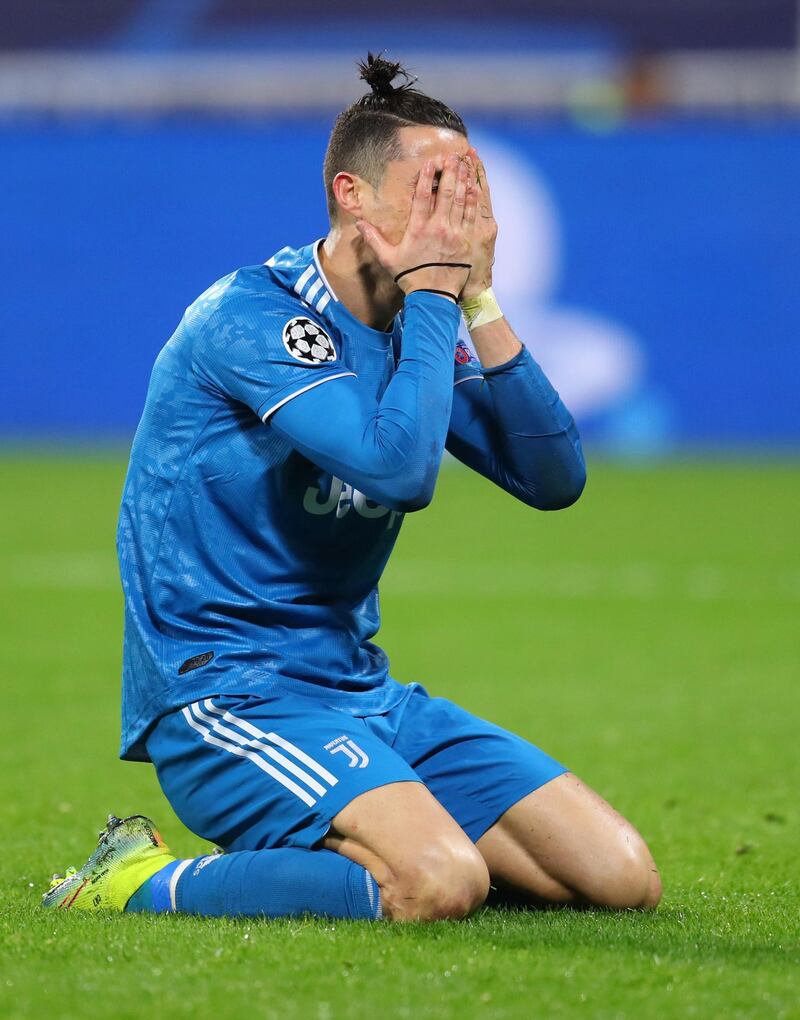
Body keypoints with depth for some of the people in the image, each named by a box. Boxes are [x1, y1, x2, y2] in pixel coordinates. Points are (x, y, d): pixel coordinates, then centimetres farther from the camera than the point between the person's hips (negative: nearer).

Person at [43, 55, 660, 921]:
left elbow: (555, 479, 3)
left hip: (361, 694, 8)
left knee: (622, 877, -2)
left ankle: (330, 850, 13)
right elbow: (397, 460, -28)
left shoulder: (420, 331, 11)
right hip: (225, 694, -8)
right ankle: (147, 884, -11)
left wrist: (480, 304, -4)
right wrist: (433, 290, -15)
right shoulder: (251, 315, -14)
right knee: (444, 884, -32)